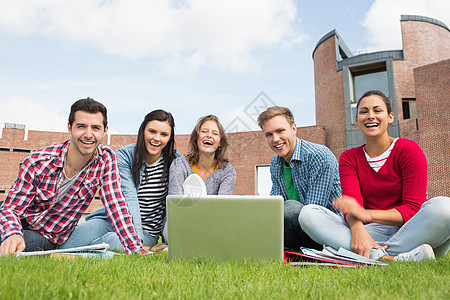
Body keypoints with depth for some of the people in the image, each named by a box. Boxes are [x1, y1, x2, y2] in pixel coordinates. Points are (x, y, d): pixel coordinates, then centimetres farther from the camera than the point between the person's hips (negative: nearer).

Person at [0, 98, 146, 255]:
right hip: (19, 228, -1)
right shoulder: (38, 162, -19)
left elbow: (116, 205, -16)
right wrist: (13, 235, -38)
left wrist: (136, 249, -25)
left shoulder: (106, 159, -14)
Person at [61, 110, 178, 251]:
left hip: (147, 231, 0)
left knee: (112, 243, -34)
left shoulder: (174, 160, -3)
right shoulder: (124, 155, -8)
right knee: (65, 246, -24)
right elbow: (129, 197, -20)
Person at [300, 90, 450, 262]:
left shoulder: (409, 149, 0)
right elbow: (353, 206, -7)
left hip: (410, 231, -2)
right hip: (372, 233, 2)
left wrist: (366, 214, -26)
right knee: (308, 213, -19)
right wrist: (357, 228, -32)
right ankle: (386, 257, -35)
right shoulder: (349, 158, 9)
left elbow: (413, 208, -9)